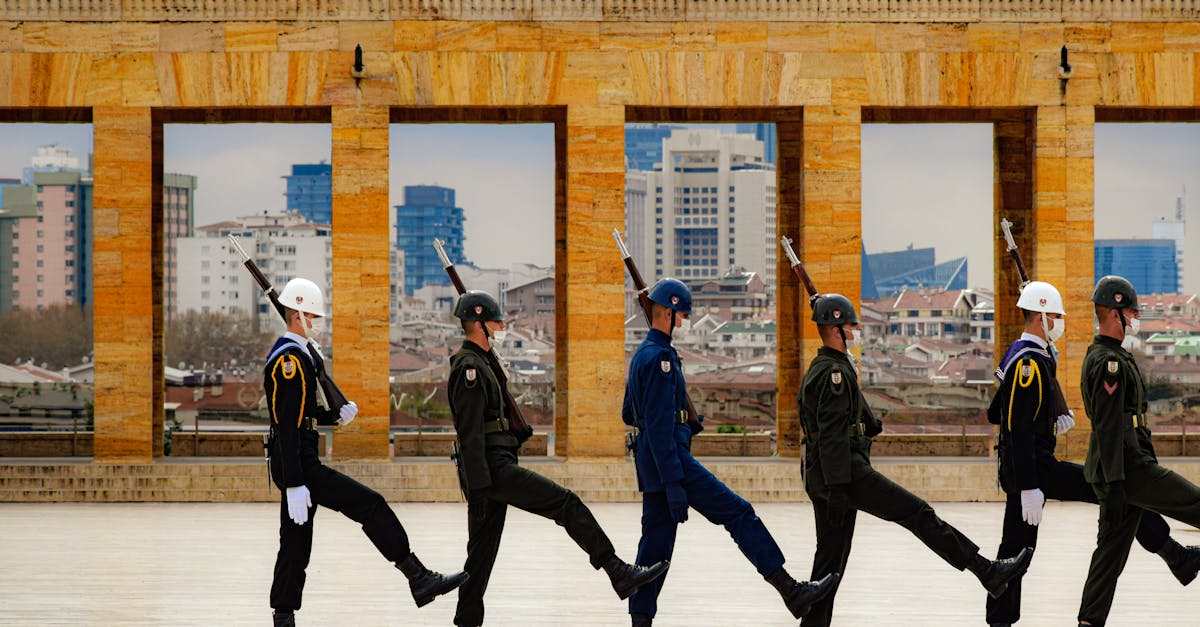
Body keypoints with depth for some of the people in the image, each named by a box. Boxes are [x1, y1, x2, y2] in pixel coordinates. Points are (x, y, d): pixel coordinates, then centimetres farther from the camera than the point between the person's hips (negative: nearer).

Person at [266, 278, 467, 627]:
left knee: (296, 544, 10)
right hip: (299, 466, -11)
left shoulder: (293, 355, 17)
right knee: (371, 506, -10)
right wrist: (295, 486, -25)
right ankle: (420, 580, -8)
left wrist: (337, 417, 9)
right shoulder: (290, 359, -16)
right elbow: (287, 427, -22)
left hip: (296, 464, 11)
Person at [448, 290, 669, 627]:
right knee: (567, 504, -11)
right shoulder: (470, 367, -12)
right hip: (493, 467, -11)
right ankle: (620, 574, -13)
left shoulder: (479, 363, 21)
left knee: (483, 549, 10)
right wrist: (478, 486, -23)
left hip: (492, 468, 11)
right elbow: (470, 433, -19)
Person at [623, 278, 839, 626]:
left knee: (656, 541, 8)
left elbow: (629, 415, 27)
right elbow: (659, 426, -21)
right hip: (671, 458, -10)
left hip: (649, 464, 10)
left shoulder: (641, 356, 17)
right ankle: (791, 592, -9)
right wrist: (674, 484, -24)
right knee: (739, 514, -8)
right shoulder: (660, 358, -14)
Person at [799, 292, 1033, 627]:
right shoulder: (835, 372, -13)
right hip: (846, 472, -11)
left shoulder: (818, 370, 20)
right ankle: (989, 573, -9)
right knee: (919, 514, -9)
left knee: (830, 556, 10)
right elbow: (832, 434, -21)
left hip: (820, 476, 11)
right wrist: (838, 488, -24)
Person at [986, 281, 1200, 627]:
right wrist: (1029, 488, -25)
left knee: (1016, 546, 10)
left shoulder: (1019, 356, 15)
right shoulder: (1030, 363, -17)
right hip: (1035, 466, -10)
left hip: (1017, 467, 10)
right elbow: (1019, 431, -23)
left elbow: (997, 414, 24)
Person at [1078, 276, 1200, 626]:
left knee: (1112, 549, 9)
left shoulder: (1105, 356, 19)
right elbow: (1108, 427, -21)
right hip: (1127, 468, -11)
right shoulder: (1110, 362, -15)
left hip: (1120, 470, 11)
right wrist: (1115, 483, -24)